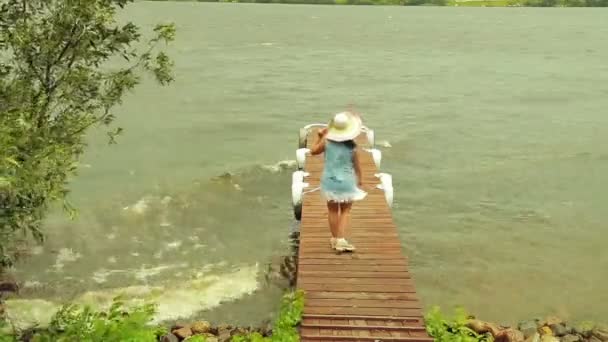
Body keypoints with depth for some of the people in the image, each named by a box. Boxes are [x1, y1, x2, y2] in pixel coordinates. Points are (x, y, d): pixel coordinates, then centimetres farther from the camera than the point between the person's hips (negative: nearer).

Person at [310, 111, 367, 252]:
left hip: (329, 181, 2)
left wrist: (320, 137, 14)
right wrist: (359, 179, 15)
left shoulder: (327, 142, -10)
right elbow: (357, 166, -2)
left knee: (333, 210, 17)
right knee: (345, 211, 12)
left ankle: (335, 239, 27)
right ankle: (341, 240, 2)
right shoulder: (352, 146, -13)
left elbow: (313, 151, 6)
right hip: (346, 182, -2)